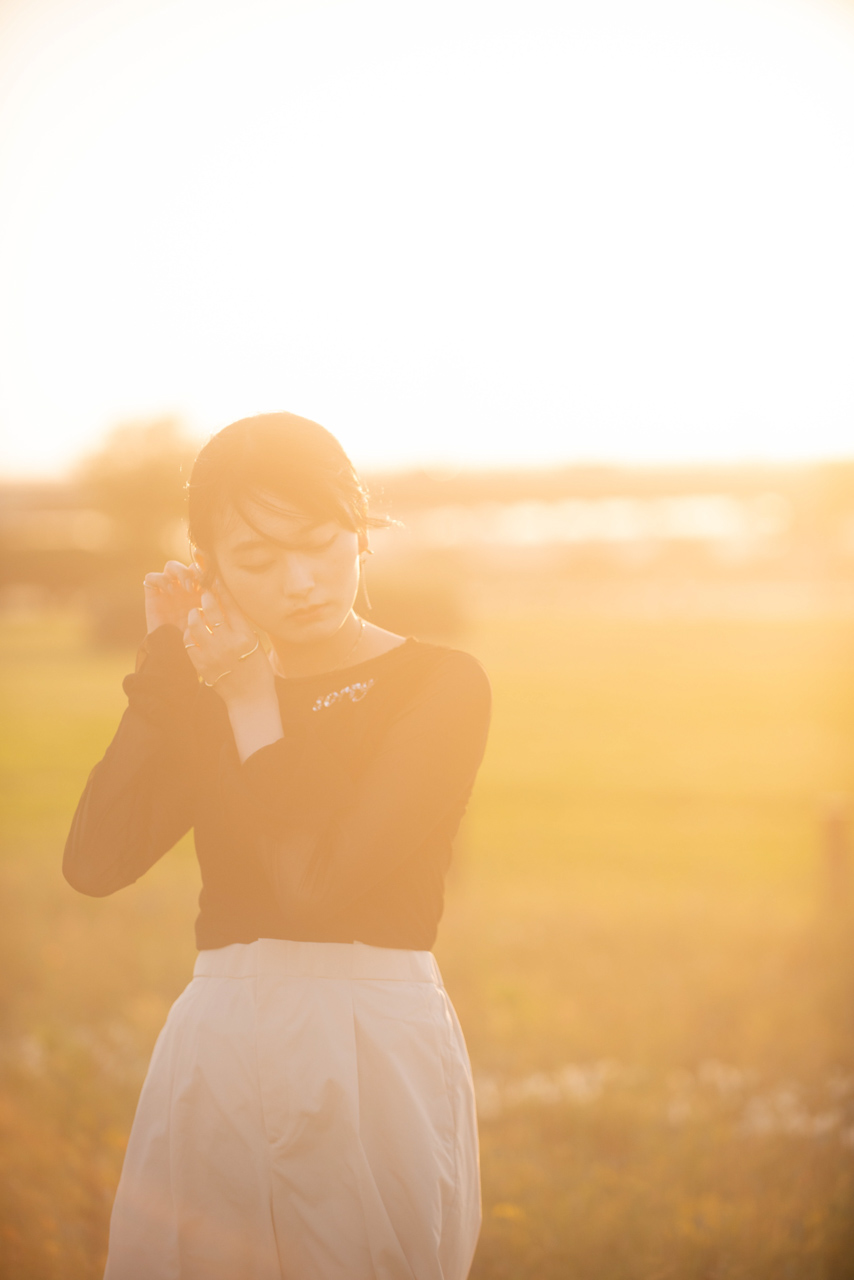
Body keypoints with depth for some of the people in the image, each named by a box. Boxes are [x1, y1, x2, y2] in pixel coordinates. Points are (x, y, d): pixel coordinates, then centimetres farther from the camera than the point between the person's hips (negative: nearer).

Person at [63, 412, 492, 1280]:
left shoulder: (439, 685, -5)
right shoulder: (208, 695, 10)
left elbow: (312, 879, -16)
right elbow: (94, 864, -6)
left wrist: (253, 708, -7)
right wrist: (163, 662, -3)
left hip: (375, 1051, -4)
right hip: (214, 1051, 4)